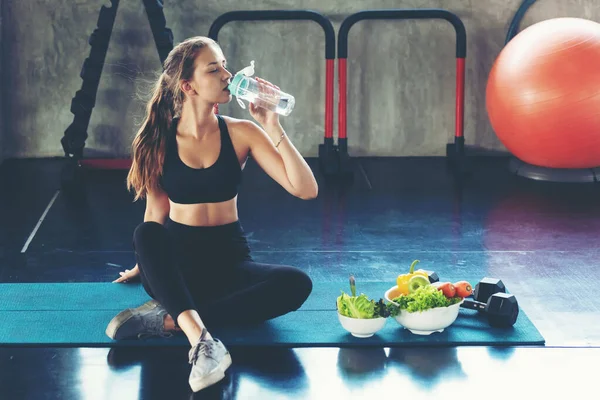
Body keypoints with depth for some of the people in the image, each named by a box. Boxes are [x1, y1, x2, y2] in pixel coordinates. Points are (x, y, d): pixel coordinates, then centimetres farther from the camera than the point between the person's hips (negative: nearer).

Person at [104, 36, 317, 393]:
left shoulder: (242, 133, -5)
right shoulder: (158, 140, -4)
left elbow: (306, 190, -13)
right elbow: (156, 212, 7)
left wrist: (273, 127, -18)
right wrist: (146, 263, 11)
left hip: (229, 260, 1)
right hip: (177, 264, -1)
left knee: (297, 284, -29)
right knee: (147, 233, -35)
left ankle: (169, 319, -31)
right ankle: (201, 339, -50)